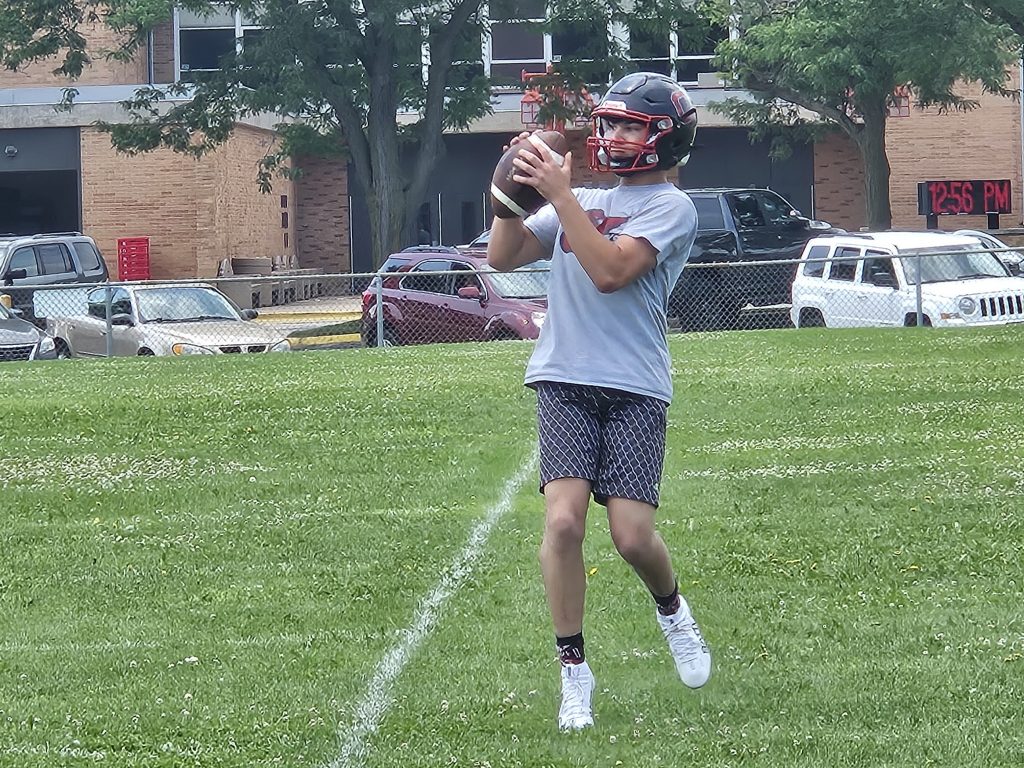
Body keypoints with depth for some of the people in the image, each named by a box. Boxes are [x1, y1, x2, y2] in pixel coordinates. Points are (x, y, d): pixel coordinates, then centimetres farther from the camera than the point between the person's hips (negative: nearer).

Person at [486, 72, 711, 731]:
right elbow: (503, 256, 16)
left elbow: (610, 271, -15)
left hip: (634, 387, -4)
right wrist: (514, 189, 3)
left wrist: (558, 192, -14)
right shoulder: (580, 203, 18)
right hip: (565, 381, 4)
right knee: (564, 520, -14)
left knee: (633, 535, -10)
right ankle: (574, 673, -6)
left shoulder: (670, 207, -1)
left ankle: (672, 610, 26)